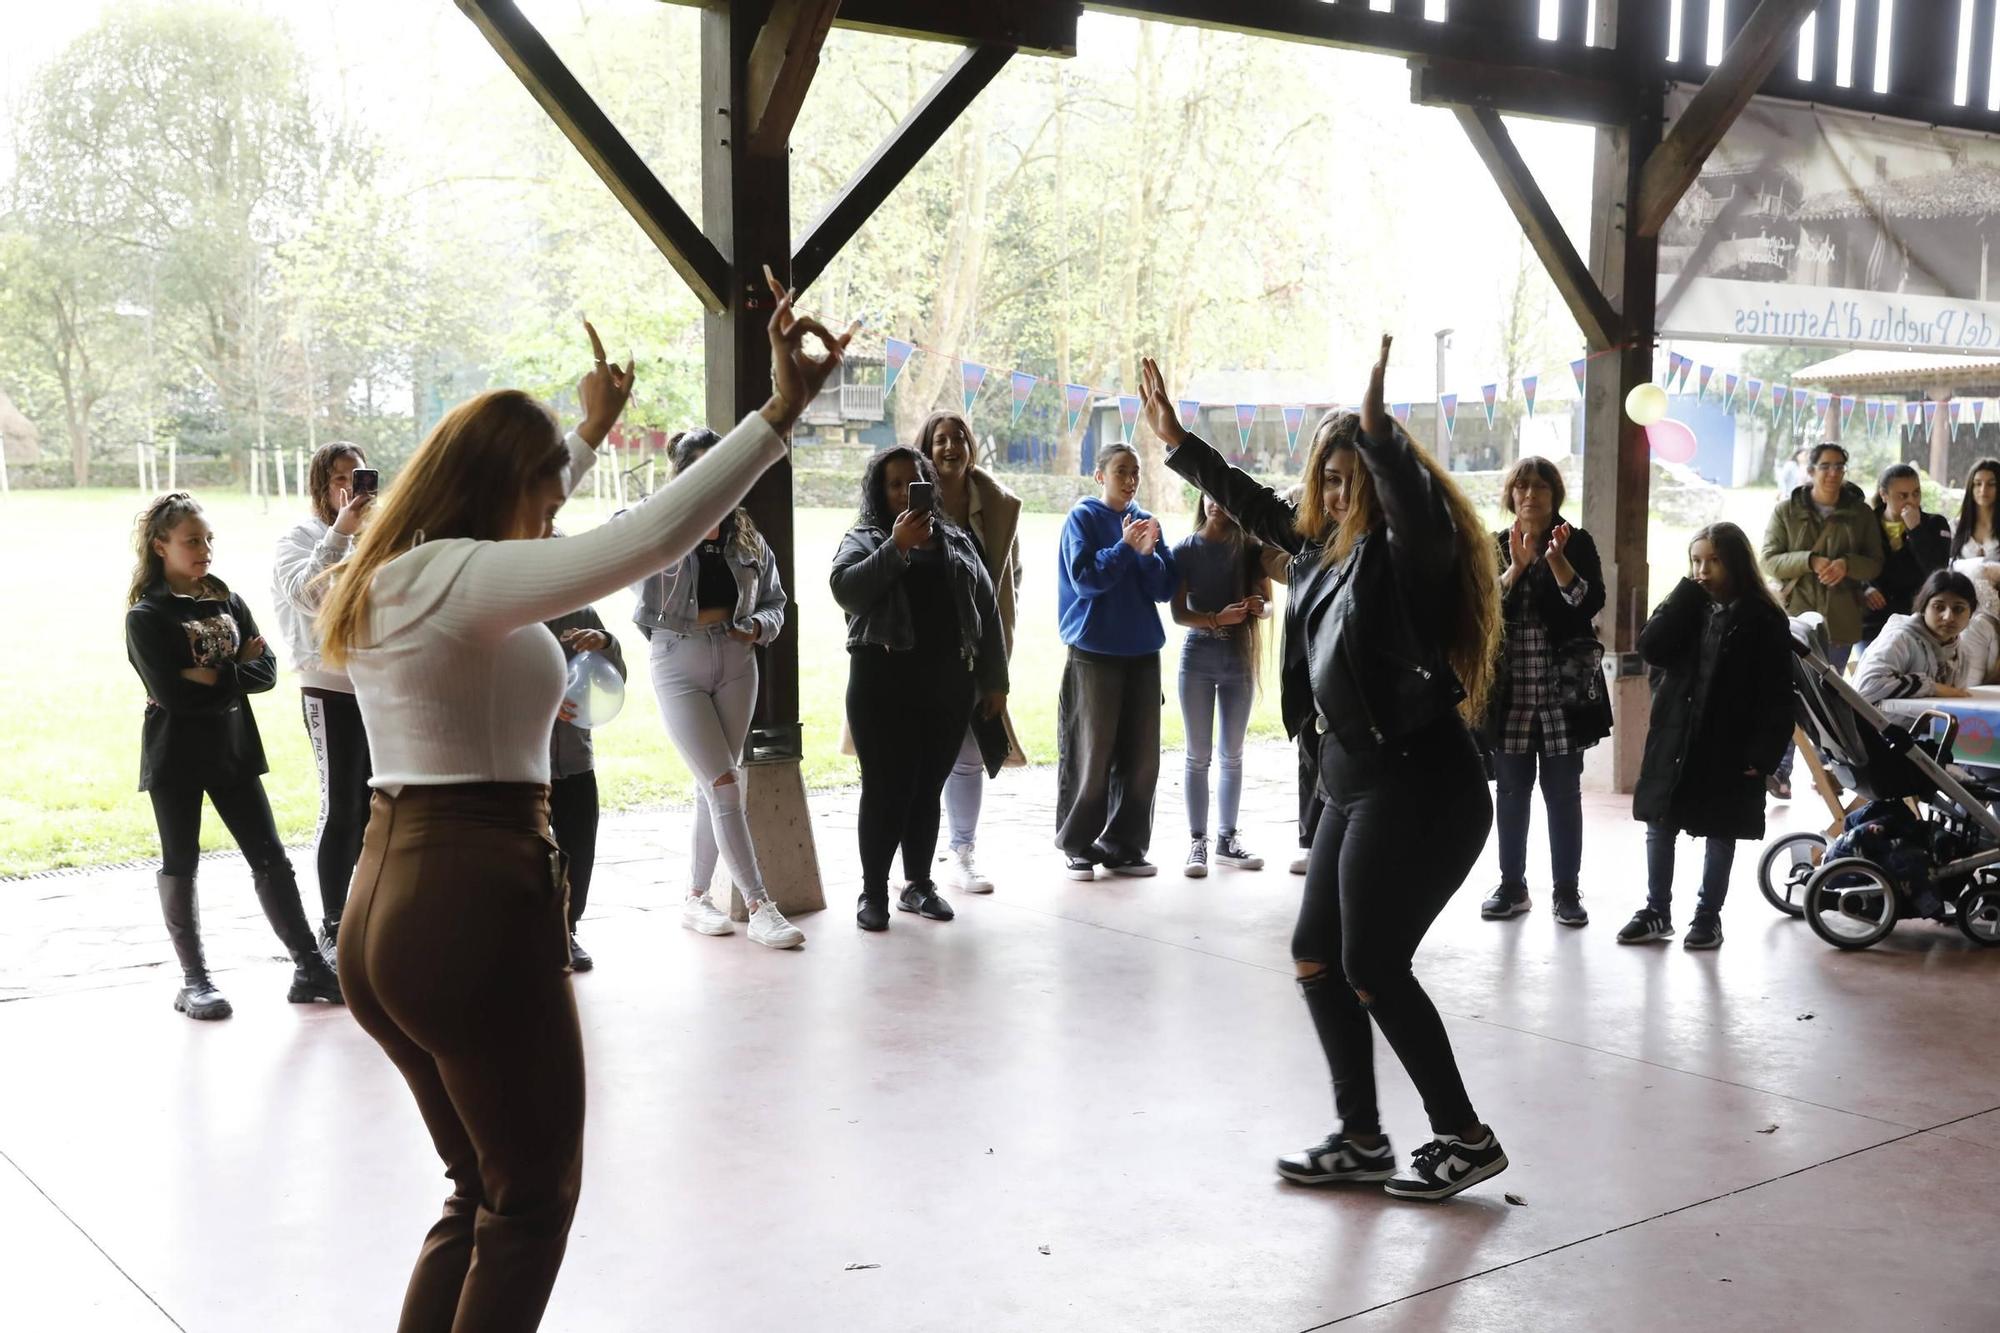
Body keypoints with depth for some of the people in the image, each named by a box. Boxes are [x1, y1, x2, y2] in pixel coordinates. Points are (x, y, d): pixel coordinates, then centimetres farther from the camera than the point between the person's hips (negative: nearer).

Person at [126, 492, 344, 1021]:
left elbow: (265, 671, 0)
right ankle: (194, 980, 13)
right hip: (175, 754, -4)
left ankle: (309, 967, 6)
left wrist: (211, 677, -14)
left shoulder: (228, 602, 9)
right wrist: (235, 669, -13)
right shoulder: (146, 616, -7)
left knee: (270, 858, 3)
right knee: (180, 864, 5)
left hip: (233, 748, 5)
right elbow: (169, 691, -19)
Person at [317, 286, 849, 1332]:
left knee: (482, 1191, 22)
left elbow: (507, 512, 33)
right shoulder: (465, 577, -15)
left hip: (383, 904, 10)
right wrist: (780, 413, -24)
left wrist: (589, 431, 45)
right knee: (534, 1200, 7)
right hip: (475, 901, -10)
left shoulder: (386, 580, 13)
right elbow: (649, 538, -27)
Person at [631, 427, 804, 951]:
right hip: (679, 664, -5)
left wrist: (759, 626, -6)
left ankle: (696, 897, 21)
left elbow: (774, 601, 16)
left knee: (714, 787, 9)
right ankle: (759, 907, -6)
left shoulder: (746, 536, 8)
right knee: (725, 785, -9)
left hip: (736, 663, 5)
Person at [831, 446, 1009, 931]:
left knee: (928, 788, 9)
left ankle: (919, 885, 21)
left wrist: (994, 680, 10)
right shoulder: (863, 540, 5)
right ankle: (873, 891, 6)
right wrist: (897, 546, -21)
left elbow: (987, 609, 15)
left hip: (949, 682, 4)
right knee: (887, 789, -5)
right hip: (885, 682, -3)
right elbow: (846, 591, -16)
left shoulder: (956, 540, 16)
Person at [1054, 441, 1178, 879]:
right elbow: (1084, 577, -12)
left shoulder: (1147, 521, 10)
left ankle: (1124, 847, 14)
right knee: (1091, 755, -3)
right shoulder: (1082, 519, -1)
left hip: (1142, 652, 5)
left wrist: (1148, 553, -11)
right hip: (1094, 652, -5)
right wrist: (1125, 546, -19)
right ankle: (1077, 846, 8)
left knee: (1141, 756, 5)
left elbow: (1165, 588, 6)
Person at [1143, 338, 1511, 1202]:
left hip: (1419, 790, -9)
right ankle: (1362, 1139, 23)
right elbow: (1259, 509, 26)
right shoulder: (1331, 545, 11)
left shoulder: (1410, 550, -14)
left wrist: (1378, 431, -52)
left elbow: (1420, 509, -38)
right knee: (1317, 954, 11)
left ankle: (1465, 1139, 11)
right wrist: (1179, 443, 30)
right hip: (1360, 782, 10)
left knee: (1373, 970, -4)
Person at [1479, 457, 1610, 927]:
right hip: (1509, 689, 2)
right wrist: (1516, 567, -17)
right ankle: (1512, 886, 18)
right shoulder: (1494, 547, 7)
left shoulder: (1577, 543, 2)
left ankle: (1566, 889, 11)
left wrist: (1557, 560, -20)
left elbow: (1590, 602, -10)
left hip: (1564, 687, -2)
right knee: (1510, 790, 7)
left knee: (1564, 792, 3)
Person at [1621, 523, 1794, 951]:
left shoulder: (1764, 620, -6)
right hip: (1673, 739, 4)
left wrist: (1762, 753, -16)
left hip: (1727, 748, -4)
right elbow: (1651, 648, -11)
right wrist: (1688, 593, -11)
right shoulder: (1685, 609, 7)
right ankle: (1657, 911, 20)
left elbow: (1775, 694, -9)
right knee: (1659, 826, 9)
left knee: (1720, 833, 7)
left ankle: (1708, 916, 18)